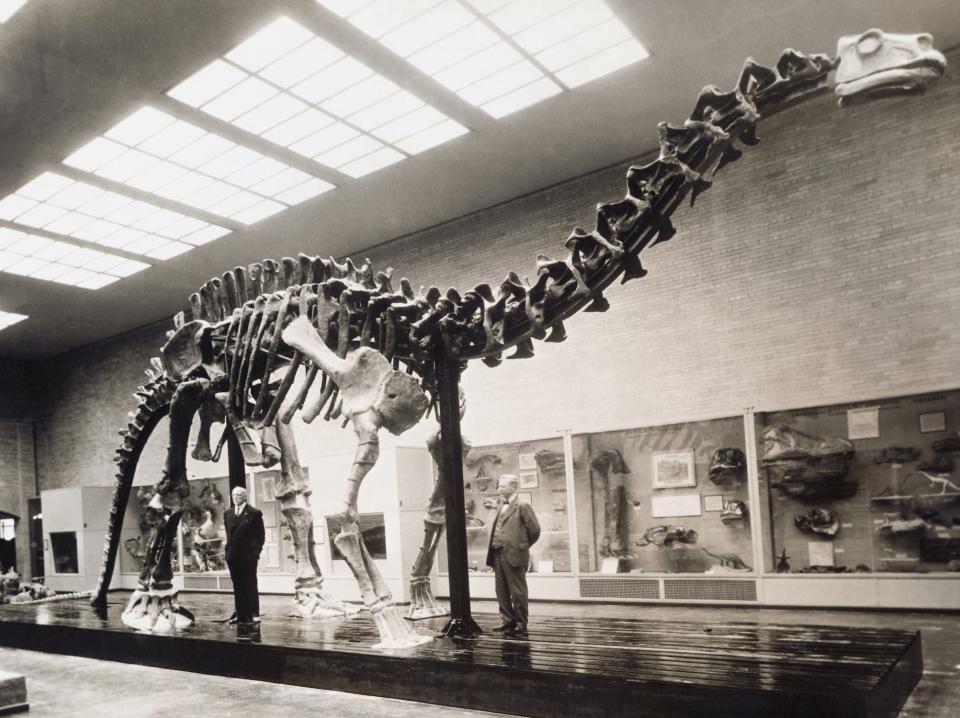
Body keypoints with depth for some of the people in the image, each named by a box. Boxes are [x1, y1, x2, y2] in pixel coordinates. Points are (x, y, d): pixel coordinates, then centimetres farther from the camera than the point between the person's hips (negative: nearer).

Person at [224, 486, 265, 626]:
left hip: (249, 555, -5)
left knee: (250, 585, 1)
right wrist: (229, 550, 8)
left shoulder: (254, 513, -3)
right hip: (233, 556, 5)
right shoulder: (228, 514, 13)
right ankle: (240, 614, 15)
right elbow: (228, 533, 17)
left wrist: (256, 551, -6)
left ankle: (253, 614, 6)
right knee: (237, 586, 8)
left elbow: (260, 534, -1)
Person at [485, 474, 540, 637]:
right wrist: (492, 554, 11)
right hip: (498, 555, 8)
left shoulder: (522, 507, -6)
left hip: (513, 556, -8)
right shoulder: (501, 508, 17)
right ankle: (509, 622, 22)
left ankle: (521, 625, 8)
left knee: (518, 592, -1)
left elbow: (534, 530, -7)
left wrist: (522, 547, 2)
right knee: (502, 592, 12)